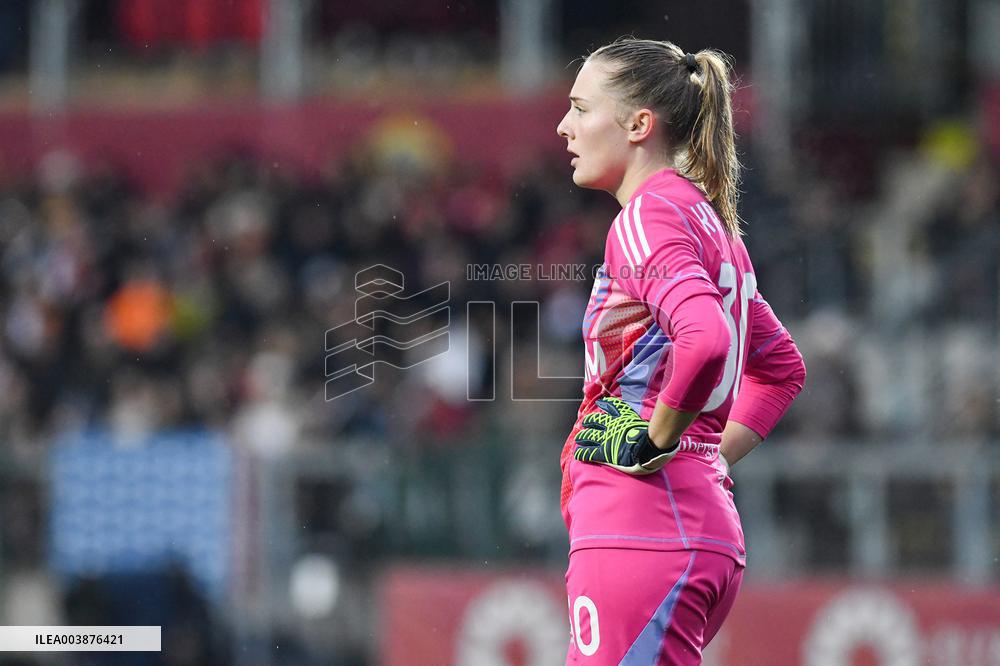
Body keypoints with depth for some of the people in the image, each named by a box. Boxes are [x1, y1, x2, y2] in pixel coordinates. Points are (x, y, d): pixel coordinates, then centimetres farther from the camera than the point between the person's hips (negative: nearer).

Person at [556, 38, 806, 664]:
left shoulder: (650, 214, -8)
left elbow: (705, 339, -28)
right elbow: (783, 366, 33)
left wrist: (656, 442, -15)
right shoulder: (711, 221, 20)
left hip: (643, 533, -10)